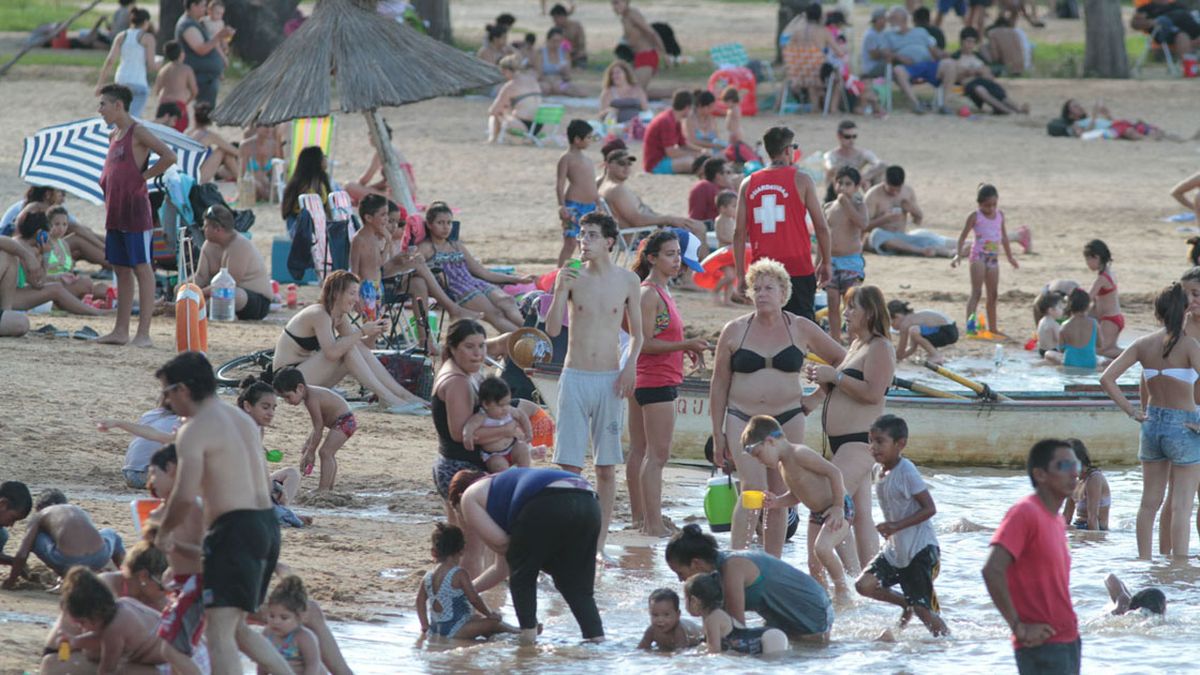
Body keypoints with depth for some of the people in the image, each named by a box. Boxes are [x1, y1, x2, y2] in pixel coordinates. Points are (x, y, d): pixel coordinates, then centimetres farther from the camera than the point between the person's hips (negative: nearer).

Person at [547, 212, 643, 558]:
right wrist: (560, 291, -18)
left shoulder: (627, 281, 3)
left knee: (606, 466, 3)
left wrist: (630, 364, -6)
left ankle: (598, 544, 8)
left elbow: (637, 333, 11)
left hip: (610, 379, 1)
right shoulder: (572, 277, 1)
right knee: (569, 464, -3)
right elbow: (552, 329, -5)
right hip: (575, 377, -1)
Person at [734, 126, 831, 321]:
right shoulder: (800, 180, -2)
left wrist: (740, 275, 10)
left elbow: (739, 233, 5)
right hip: (798, 269, -3)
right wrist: (825, 263, 11)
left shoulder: (748, 184, 7)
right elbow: (821, 227, -2)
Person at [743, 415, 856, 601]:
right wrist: (777, 502, 0)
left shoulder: (799, 454, -22)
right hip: (817, 514, 10)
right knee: (814, 565, 6)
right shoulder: (782, 464, 8)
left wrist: (838, 507, -23)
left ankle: (842, 588, -13)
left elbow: (834, 472, -25)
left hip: (839, 509, -10)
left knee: (822, 546, -29)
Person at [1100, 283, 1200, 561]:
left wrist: (1131, 410, 2)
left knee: (1150, 502, 17)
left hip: (1152, 423, 5)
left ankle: (1144, 561, 23)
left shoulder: (1144, 344, -1)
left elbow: (1106, 379, -4)